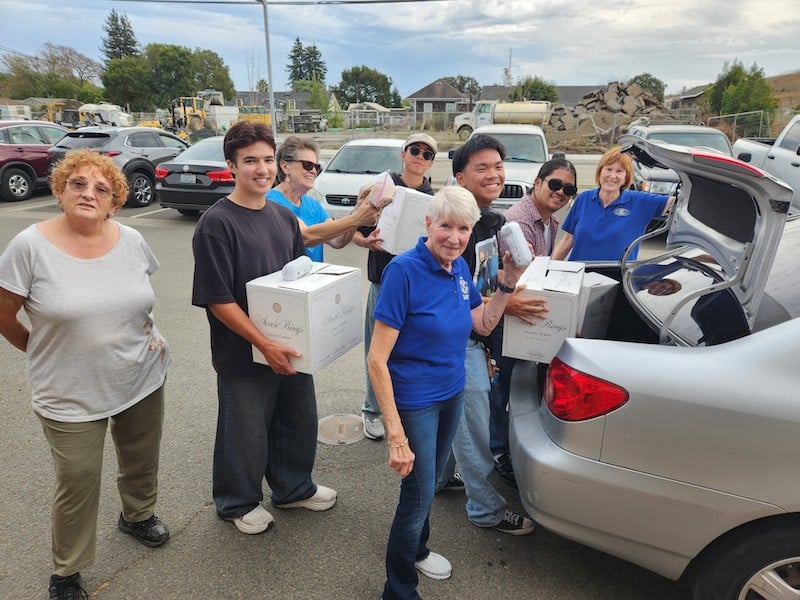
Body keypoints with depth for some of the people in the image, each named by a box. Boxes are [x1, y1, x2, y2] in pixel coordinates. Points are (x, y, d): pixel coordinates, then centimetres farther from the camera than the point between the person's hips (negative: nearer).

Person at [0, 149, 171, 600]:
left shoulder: (132, 240, -3)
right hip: (72, 395, -3)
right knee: (78, 483, 7)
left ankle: (138, 516, 52)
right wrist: (42, 349, 5)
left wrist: (145, 331, 5)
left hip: (143, 379, 4)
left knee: (142, 461, 21)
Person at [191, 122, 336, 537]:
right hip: (243, 353, -6)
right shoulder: (216, 223, -16)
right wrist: (264, 343, -23)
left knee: (299, 420, 20)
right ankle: (239, 502, 38)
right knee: (245, 432, 12)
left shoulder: (284, 217, 6)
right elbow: (218, 299, -19)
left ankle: (294, 488, 45)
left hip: (290, 346, 7)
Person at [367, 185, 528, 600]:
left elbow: (483, 325, 12)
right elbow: (377, 360, -25)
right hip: (415, 402, -7)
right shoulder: (404, 270, -24)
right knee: (418, 493, 7)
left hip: (452, 394, 7)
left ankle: (417, 549, 53)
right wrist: (395, 433, -28)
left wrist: (508, 283, -2)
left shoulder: (460, 268, -2)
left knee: (429, 481, 25)